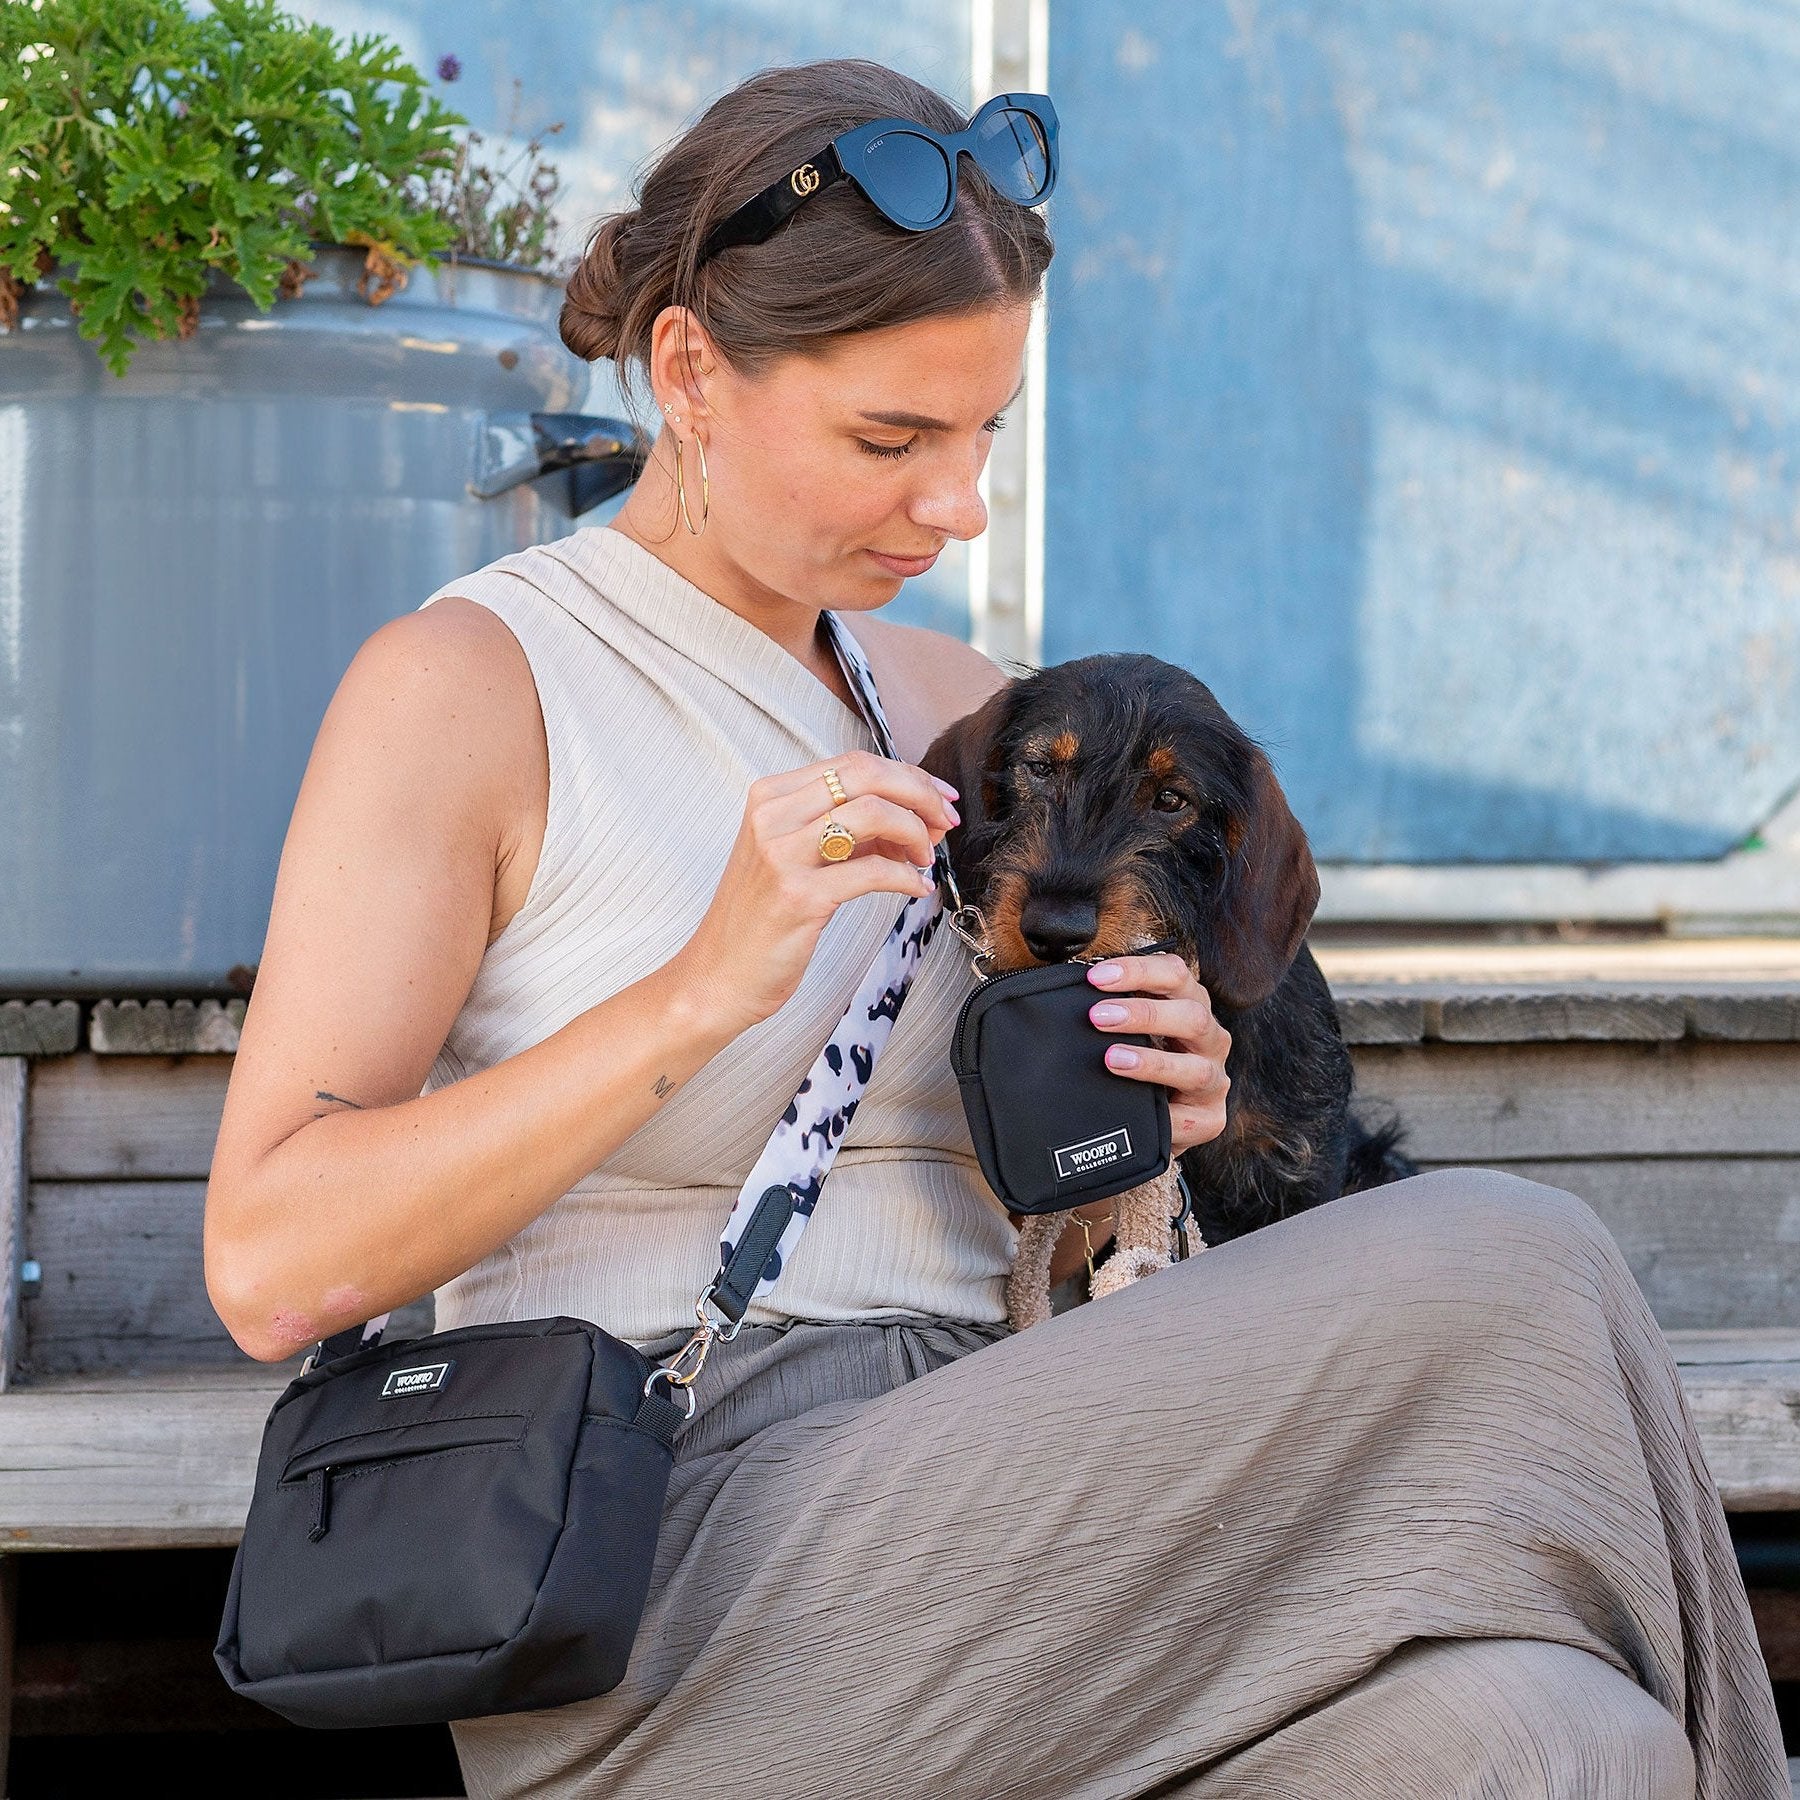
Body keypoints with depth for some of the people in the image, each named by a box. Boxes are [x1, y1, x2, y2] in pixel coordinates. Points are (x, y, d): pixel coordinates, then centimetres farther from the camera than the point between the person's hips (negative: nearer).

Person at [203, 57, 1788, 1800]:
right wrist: (703, 989, -19)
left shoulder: (955, 708, 16)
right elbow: (271, 1266, -11)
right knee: (1511, 1276, -19)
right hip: (665, 1638, -6)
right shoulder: (460, 684, -3)